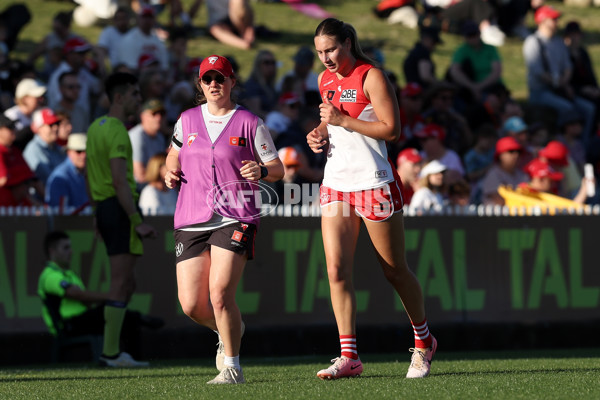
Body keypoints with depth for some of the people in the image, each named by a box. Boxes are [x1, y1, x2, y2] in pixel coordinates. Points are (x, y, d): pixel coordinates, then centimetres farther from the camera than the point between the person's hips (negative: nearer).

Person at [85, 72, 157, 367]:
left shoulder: (95, 127, 16)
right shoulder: (117, 132, -14)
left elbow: (90, 176, 22)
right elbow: (119, 181, -22)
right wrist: (137, 222, -23)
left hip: (104, 209, 10)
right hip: (120, 208, -10)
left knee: (127, 283, 13)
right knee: (121, 284, -7)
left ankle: (110, 350, 11)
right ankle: (111, 353, -7)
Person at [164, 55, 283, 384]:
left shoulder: (249, 123, 2)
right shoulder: (187, 120, 11)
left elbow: (277, 169, 4)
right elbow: (175, 152, 28)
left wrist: (262, 171, -19)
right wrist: (170, 172, 5)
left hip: (235, 220, -4)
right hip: (191, 221, 4)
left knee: (220, 293, -21)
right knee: (191, 305, -3)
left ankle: (232, 366, -5)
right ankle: (229, 330, 31)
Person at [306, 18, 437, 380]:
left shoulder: (371, 77, -10)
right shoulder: (326, 80, 12)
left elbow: (392, 129, -16)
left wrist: (343, 120, -19)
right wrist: (320, 132, 8)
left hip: (373, 183, -6)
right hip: (336, 183, 6)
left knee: (395, 270, 4)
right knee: (336, 269, -7)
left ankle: (424, 343, 24)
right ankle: (349, 356, -6)